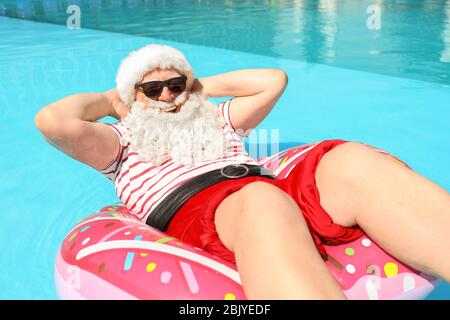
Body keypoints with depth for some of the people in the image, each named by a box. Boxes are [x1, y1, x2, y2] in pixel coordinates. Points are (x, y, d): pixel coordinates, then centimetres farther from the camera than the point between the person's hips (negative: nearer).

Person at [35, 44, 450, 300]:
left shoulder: (214, 121, 39)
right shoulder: (123, 141, 26)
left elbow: (274, 80, 35)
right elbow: (54, 121, 8)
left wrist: (203, 86, 39)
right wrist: (107, 100, 26)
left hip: (277, 192, 5)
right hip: (192, 211, -4)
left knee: (349, 160, -26)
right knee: (261, 201, -40)